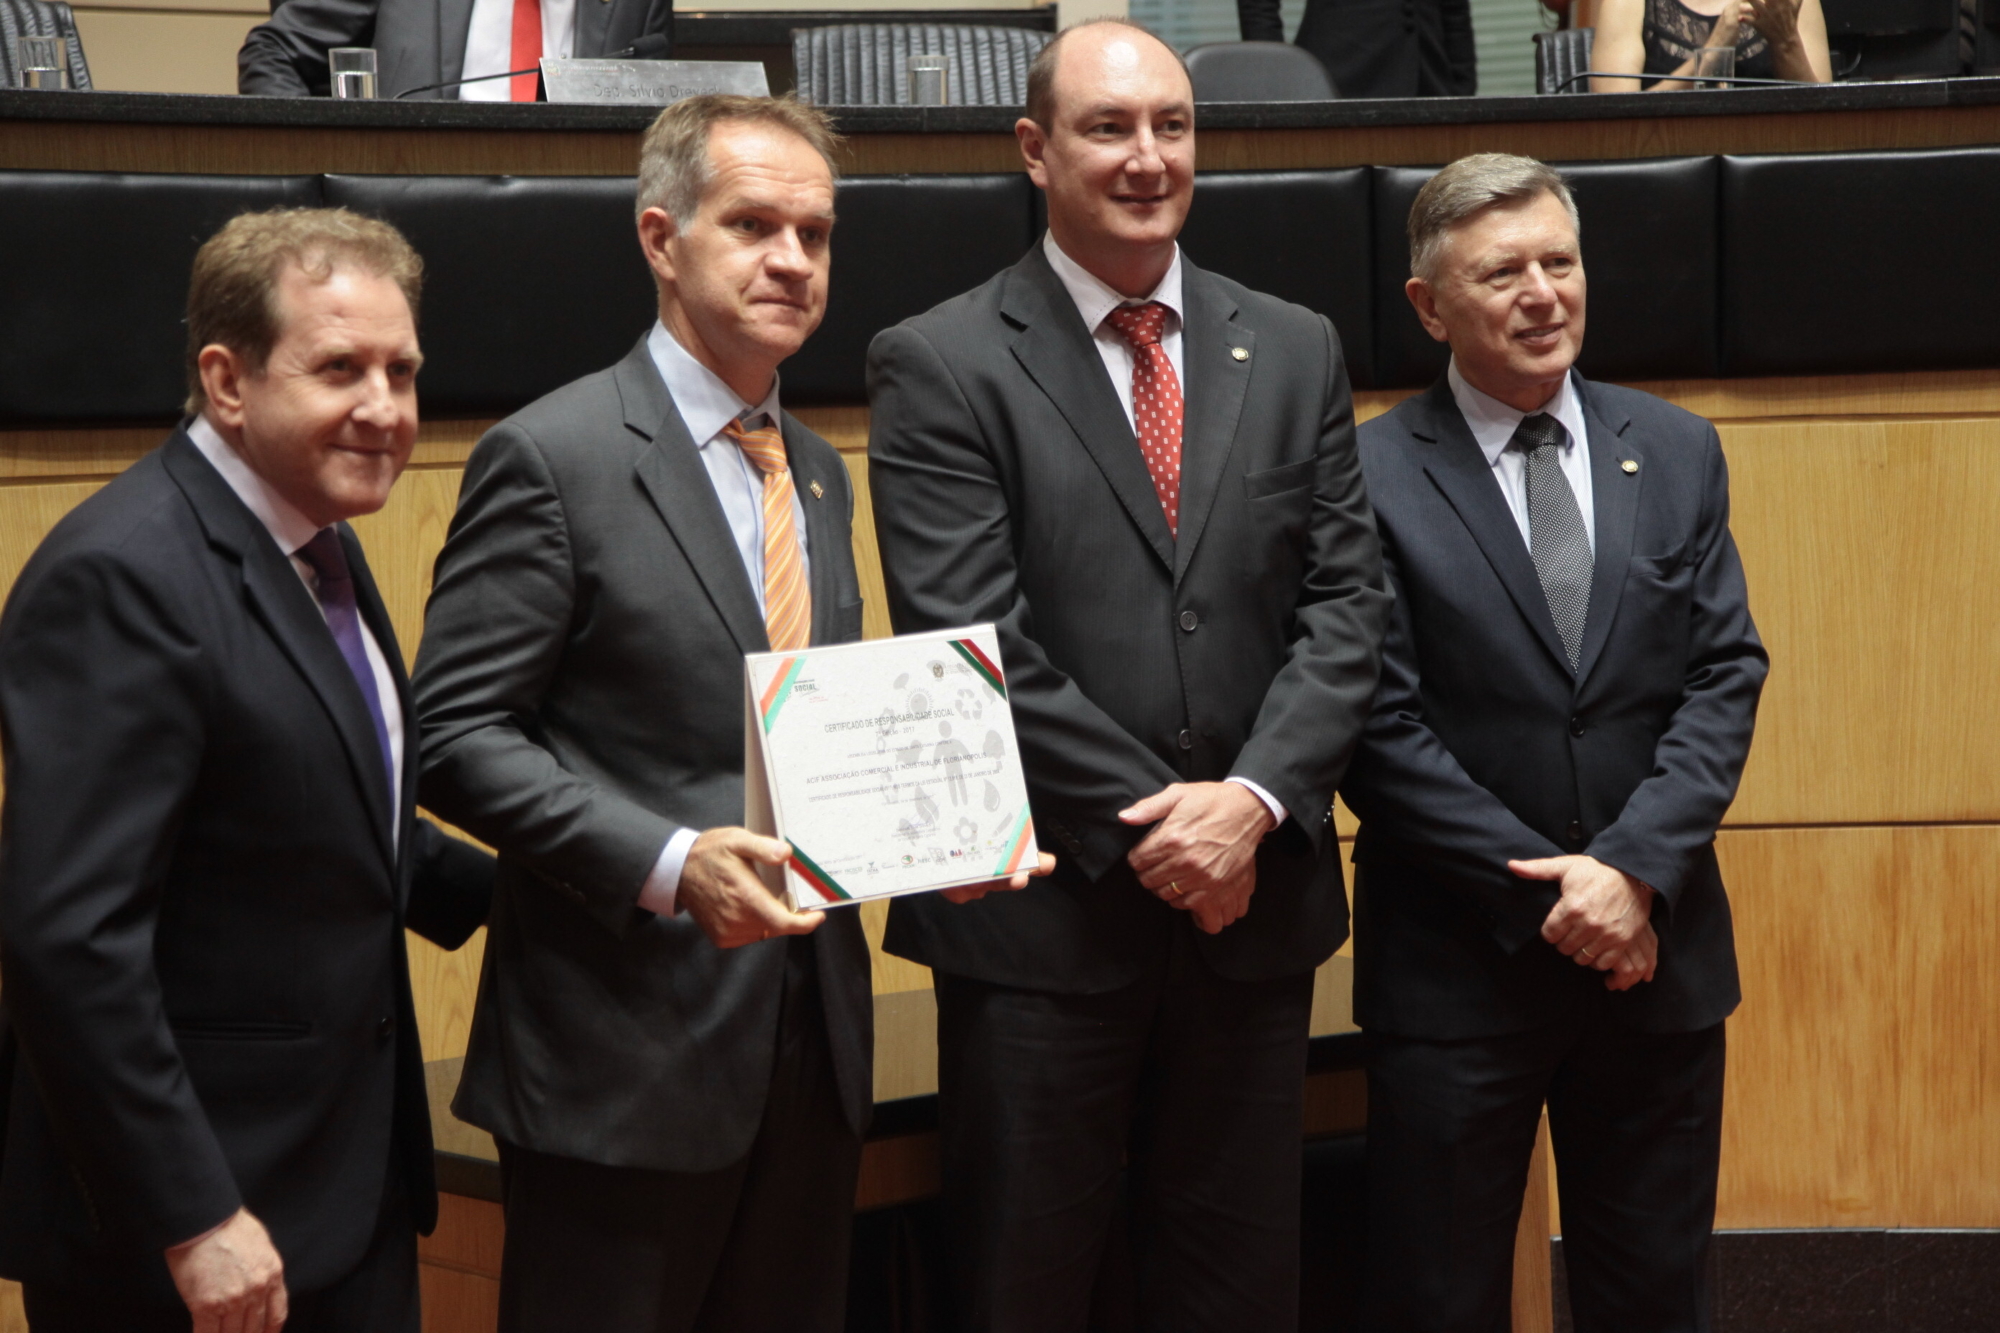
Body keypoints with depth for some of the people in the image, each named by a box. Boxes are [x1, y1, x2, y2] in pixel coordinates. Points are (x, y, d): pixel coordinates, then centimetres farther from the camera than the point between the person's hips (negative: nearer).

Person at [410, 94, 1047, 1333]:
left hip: (813, 1036, 7)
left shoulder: (819, 471, 14)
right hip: (626, 1056, -7)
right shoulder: (551, 458, -9)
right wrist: (667, 864, -24)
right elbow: (458, 735, -14)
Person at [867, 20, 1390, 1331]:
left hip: (1254, 897, 4)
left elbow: (1346, 604, 3)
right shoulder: (941, 366, -4)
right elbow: (968, 638, -11)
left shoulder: (1296, 351, 9)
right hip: (1042, 913, -3)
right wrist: (1148, 824, -14)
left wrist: (1255, 801, -12)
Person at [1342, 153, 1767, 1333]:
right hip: (1458, 963, -3)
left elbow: (1726, 674, 1)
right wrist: (1545, 894, -13)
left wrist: (1636, 867, -12)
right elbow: (1381, 727, -10)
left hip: (1659, 950, 4)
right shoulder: (1370, 477, -7)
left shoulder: (1678, 452, 7)